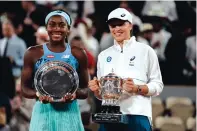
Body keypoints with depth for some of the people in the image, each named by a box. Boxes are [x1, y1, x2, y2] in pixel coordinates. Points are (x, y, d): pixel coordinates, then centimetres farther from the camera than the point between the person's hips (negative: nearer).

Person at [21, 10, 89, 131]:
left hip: (69, 113, 1)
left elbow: (85, 90, 7)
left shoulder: (78, 54, 6)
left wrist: (75, 94, -16)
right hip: (43, 113, 0)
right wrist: (38, 94, -16)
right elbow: (25, 88, 6)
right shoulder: (33, 53, 5)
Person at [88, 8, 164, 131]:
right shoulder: (104, 55, 18)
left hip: (137, 116, -4)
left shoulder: (145, 51, 5)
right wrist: (96, 90, -1)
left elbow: (158, 85, 1)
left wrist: (137, 88, -16)